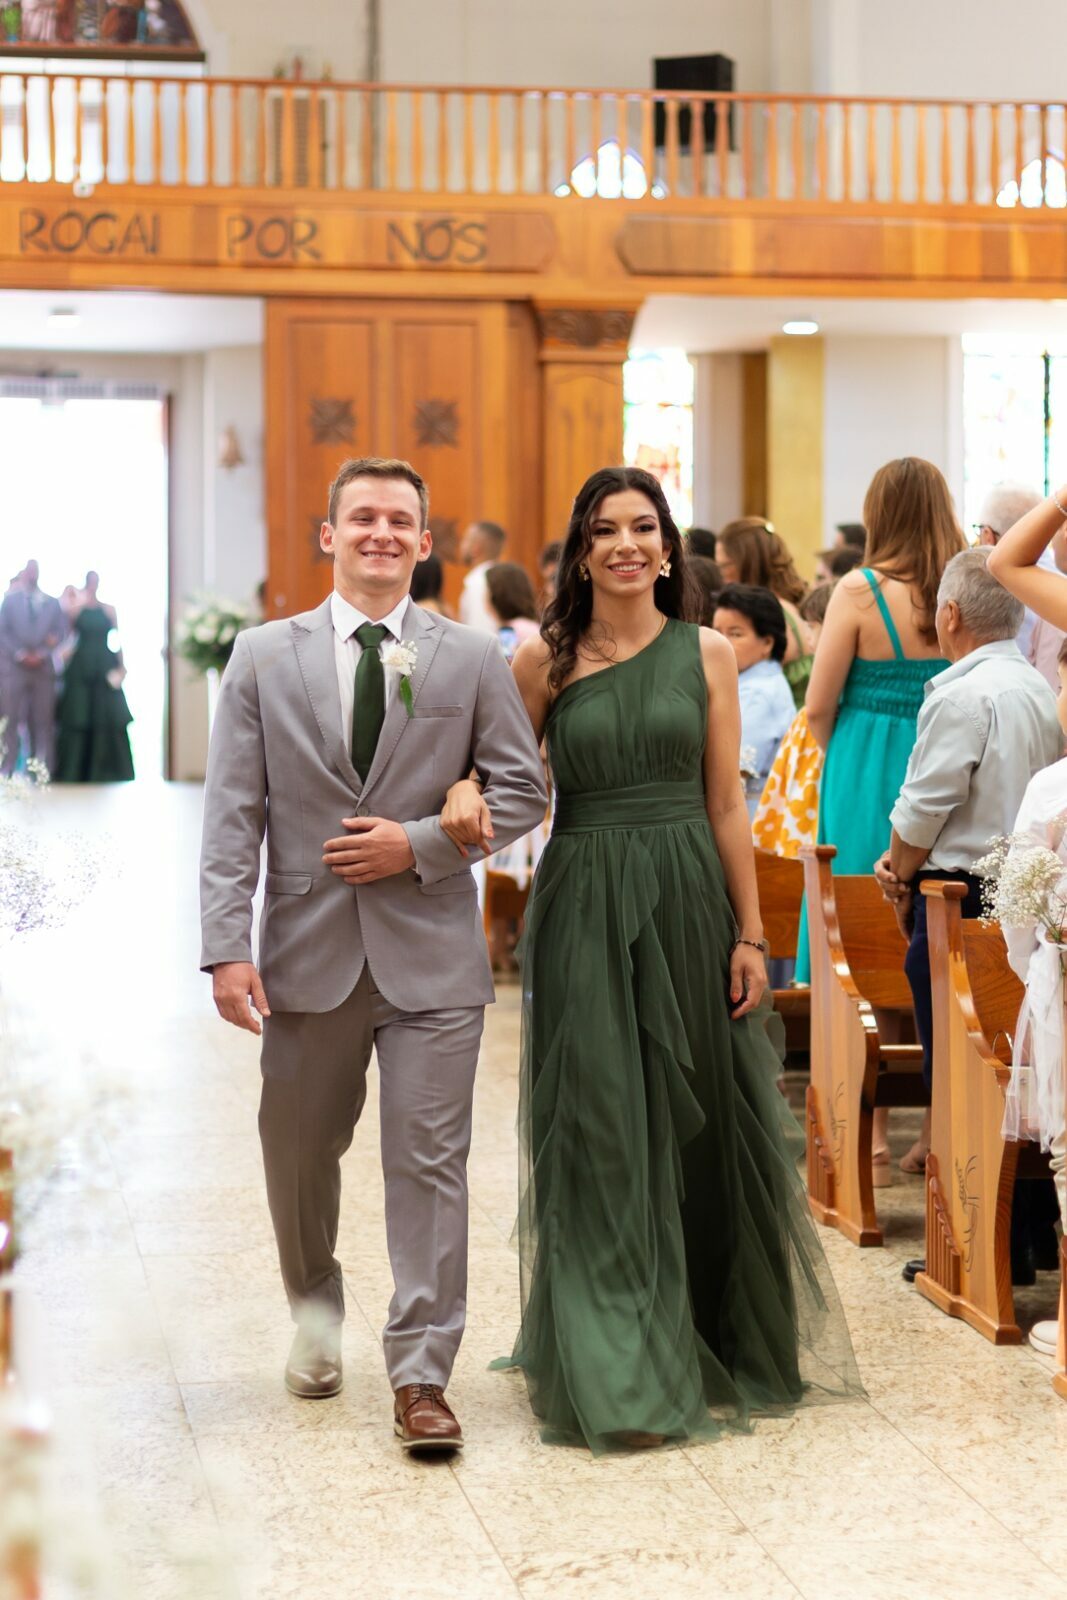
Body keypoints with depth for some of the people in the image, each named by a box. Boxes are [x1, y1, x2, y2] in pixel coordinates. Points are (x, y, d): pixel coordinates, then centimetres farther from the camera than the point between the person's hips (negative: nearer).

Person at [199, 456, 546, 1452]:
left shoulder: (472, 659, 4)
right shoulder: (263, 657, 4)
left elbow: (522, 791, 3)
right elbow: (231, 815, -1)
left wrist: (422, 843, -11)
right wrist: (227, 947, -10)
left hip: (430, 955, -1)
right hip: (307, 950, 1)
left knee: (429, 1162, -3)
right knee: (298, 1156, 14)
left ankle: (421, 1376, 4)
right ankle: (316, 1315, 40)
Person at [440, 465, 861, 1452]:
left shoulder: (707, 654, 3)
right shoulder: (546, 661, 2)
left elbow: (726, 803, 4)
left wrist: (749, 933, 1)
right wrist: (465, 793, -16)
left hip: (687, 897, 1)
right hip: (584, 902, -1)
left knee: (695, 1120, 9)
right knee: (598, 1128, -1)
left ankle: (711, 1336, 28)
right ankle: (613, 1368, 6)